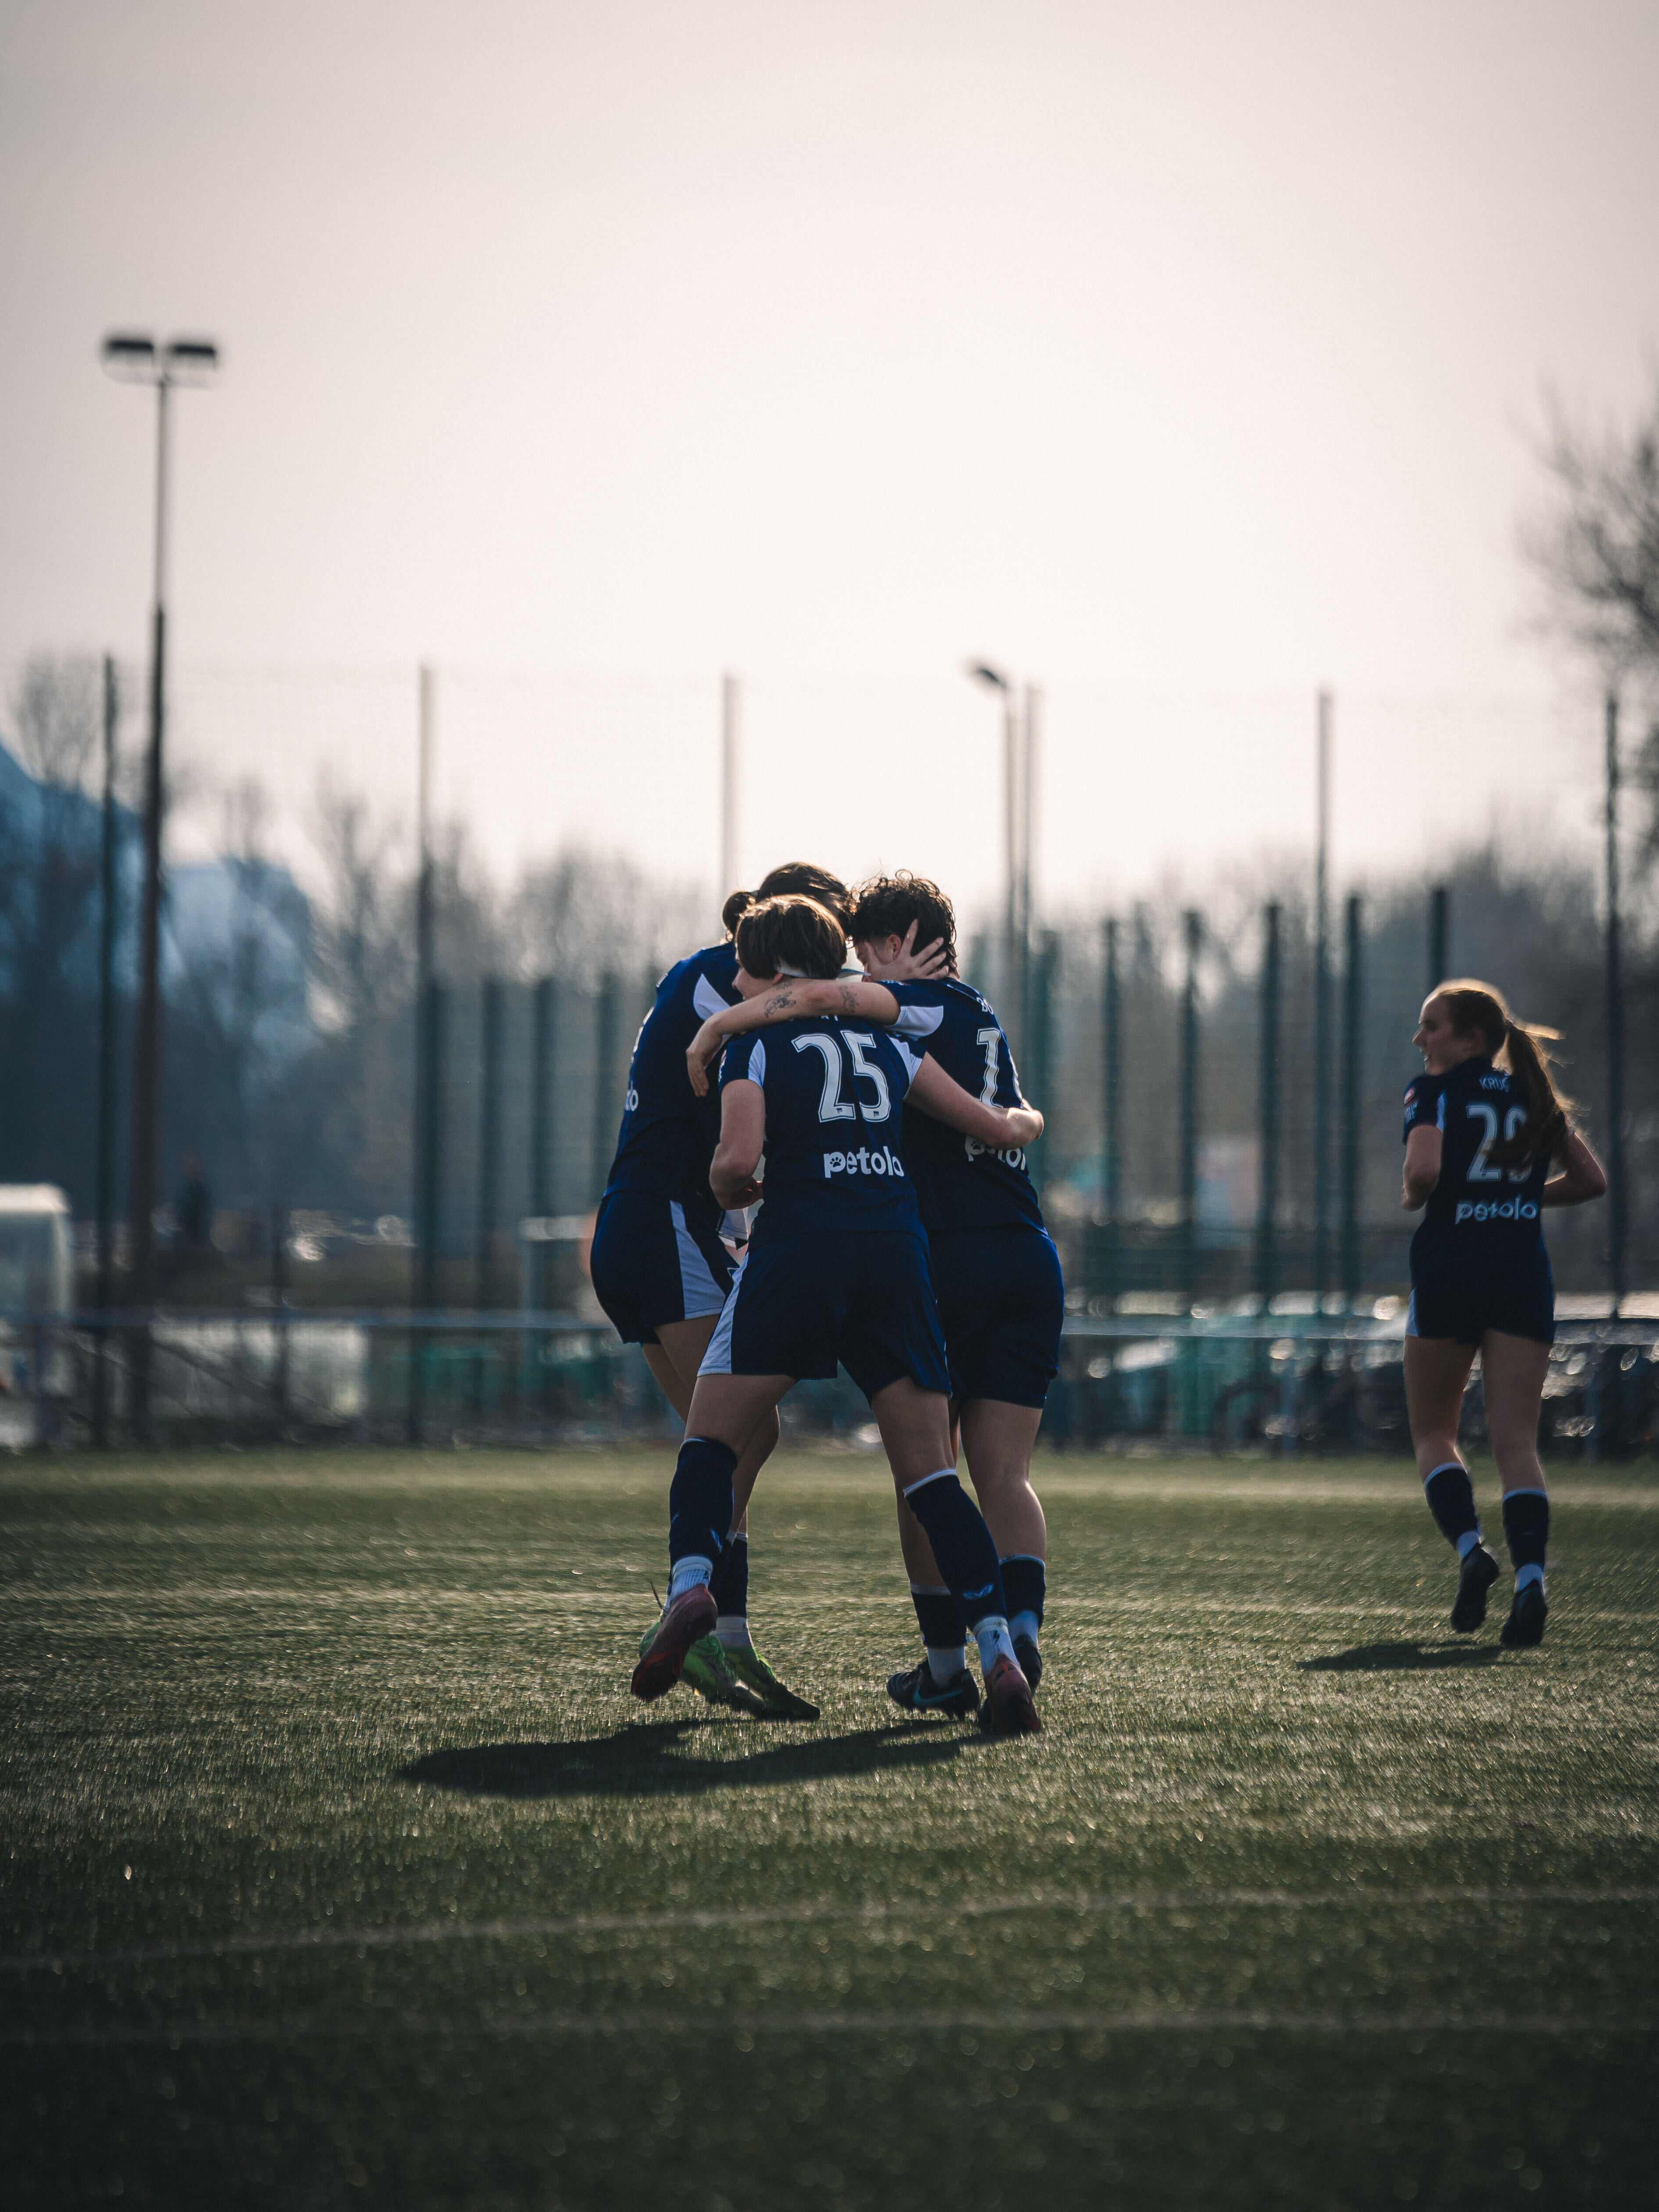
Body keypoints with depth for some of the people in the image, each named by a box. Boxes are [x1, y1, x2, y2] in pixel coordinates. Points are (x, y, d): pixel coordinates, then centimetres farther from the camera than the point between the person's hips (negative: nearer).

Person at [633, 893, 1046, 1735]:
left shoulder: (756, 1045, 6)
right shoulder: (885, 1044, 19)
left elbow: (738, 1158, -11)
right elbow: (999, 1130, 22)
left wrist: (732, 1189, 12)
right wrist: (1026, 1118, 45)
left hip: (798, 1247, -4)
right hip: (897, 1253, 4)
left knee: (710, 1439, 9)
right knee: (931, 1478, 3)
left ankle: (691, 1581, -17)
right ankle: (1000, 1655, -10)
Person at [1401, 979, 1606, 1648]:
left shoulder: (1433, 1091, -2)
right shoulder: (1535, 1095, 14)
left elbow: (1425, 1170, -19)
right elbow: (1590, 1179, 13)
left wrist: (1411, 1198, 2)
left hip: (1450, 1265, -4)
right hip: (1525, 1272, 4)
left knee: (1433, 1431, 13)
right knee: (1517, 1441, 0)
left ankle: (1470, 1547, -10)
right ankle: (1530, 1577, -18)